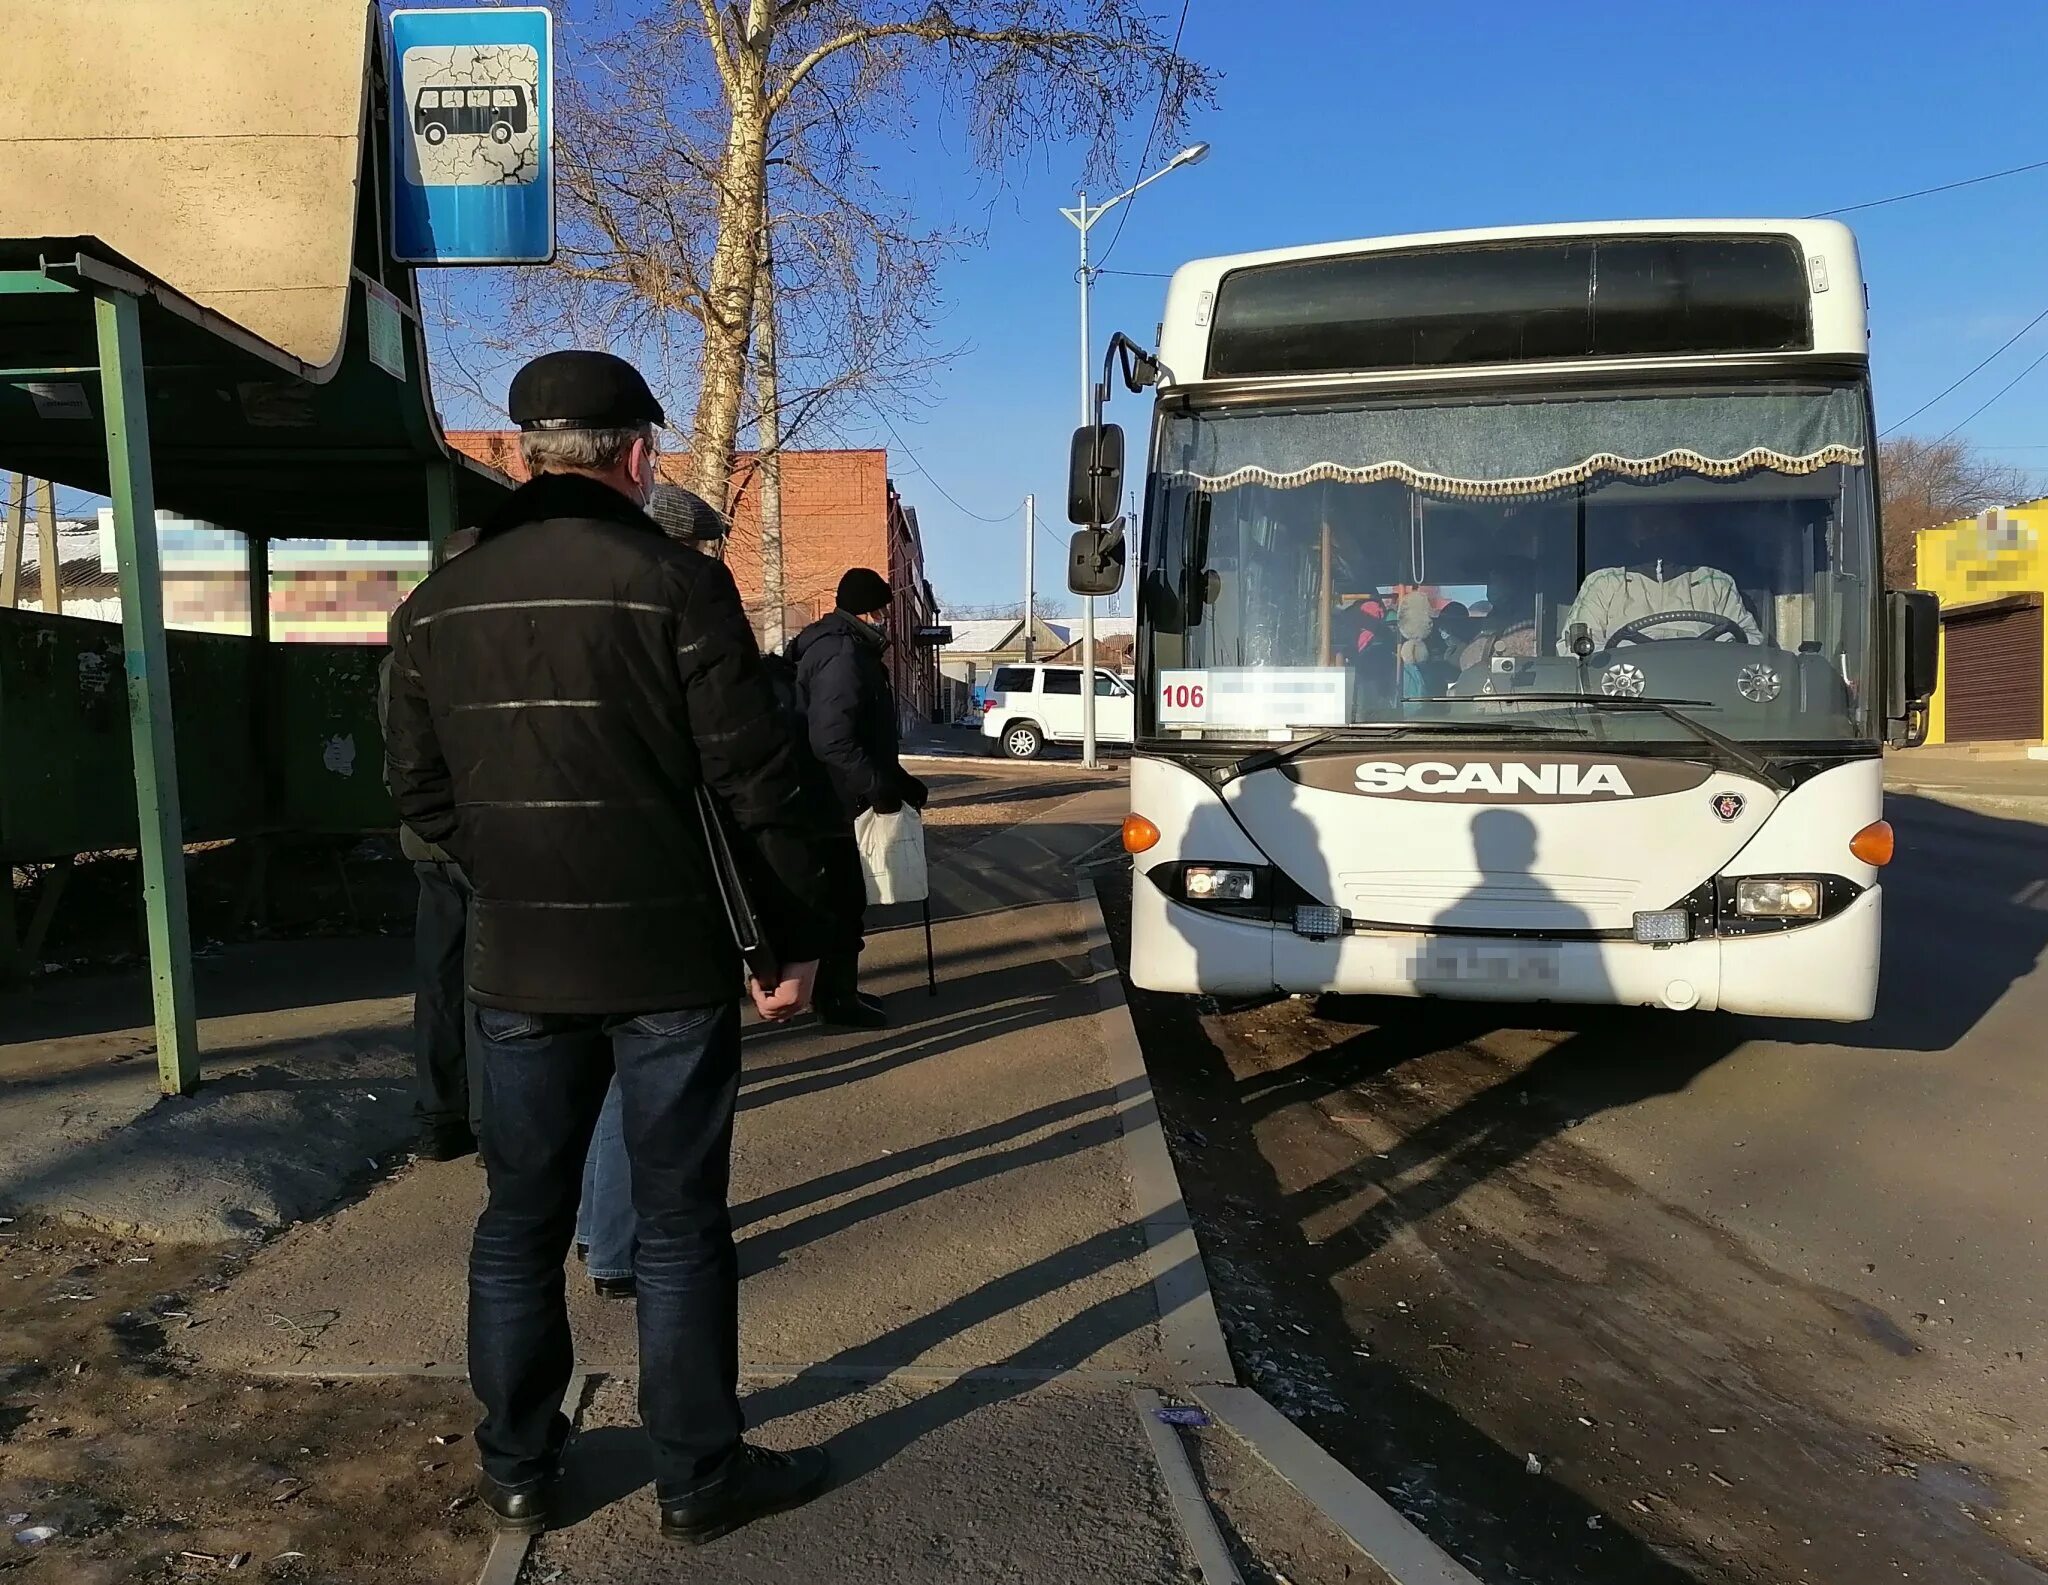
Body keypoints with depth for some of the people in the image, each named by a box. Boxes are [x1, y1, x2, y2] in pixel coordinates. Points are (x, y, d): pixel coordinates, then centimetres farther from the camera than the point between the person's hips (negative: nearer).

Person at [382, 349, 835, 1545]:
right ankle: (701, 1478, 20)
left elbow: (421, 787, 10)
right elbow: (757, 781, -13)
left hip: (519, 963, 5)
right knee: (680, 1225, 7)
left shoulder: (442, 602, 5)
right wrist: (798, 934, -4)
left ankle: (517, 1471, 30)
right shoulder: (676, 582, -12)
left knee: (521, 1219, 17)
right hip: (670, 958, -4)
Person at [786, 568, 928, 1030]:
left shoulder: (847, 648, 16)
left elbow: (865, 734, 20)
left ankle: (838, 990, 28)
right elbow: (832, 740, -30)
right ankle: (838, 999, 10)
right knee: (843, 904, 0)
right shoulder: (842, 654, -20)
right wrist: (880, 786, -24)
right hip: (836, 807, -11)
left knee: (844, 902, 18)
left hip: (836, 804, 11)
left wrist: (897, 779, 14)